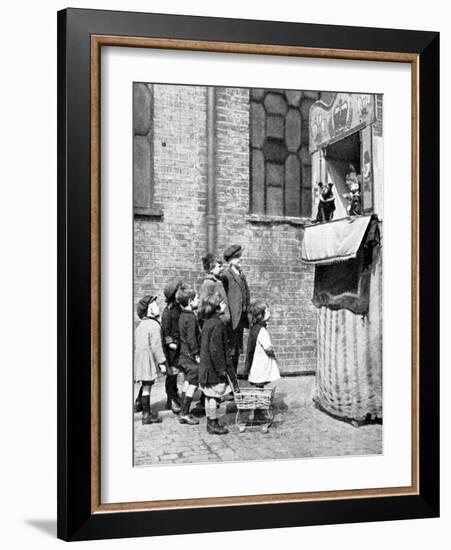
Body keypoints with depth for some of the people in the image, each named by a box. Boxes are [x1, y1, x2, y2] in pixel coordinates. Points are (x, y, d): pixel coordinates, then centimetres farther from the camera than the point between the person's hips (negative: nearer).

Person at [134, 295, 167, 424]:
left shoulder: (141, 325, 14)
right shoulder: (154, 325, -14)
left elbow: (135, 344, 17)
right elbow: (156, 346, -18)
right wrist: (162, 362, -13)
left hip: (139, 356, 9)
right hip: (148, 359, -9)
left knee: (145, 385, 16)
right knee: (147, 386, -3)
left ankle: (147, 411, 26)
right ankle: (146, 415, 3)